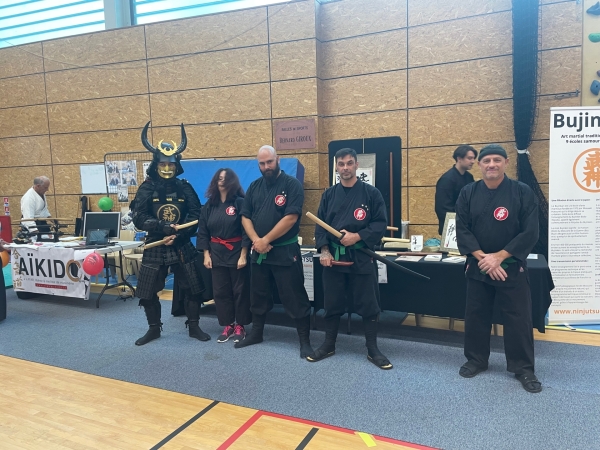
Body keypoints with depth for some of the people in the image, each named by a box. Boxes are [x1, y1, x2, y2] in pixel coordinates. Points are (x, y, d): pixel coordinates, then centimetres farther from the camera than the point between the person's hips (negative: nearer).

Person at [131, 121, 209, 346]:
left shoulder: (185, 188, 0)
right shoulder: (147, 188, -3)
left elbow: (196, 216, -5)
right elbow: (139, 218, -12)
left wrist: (177, 234, -18)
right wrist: (163, 227, -25)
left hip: (182, 247, 0)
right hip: (154, 247, 0)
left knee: (192, 288, 6)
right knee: (147, 291, 7)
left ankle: (194, 327, 24)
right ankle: (154, 329, 27)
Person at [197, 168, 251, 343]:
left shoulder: (240, 203, -7)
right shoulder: (209, 205, 7)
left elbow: (246, 230, -11)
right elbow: (203, 231, 8)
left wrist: (243, 255, -14)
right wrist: (206, 255, 2)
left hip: (236, 252, -4)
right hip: (216, 253, 5)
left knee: (240, 291, 5)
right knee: (220, 291, 8)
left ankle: (240, 326, 18)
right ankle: (227, 325, 21)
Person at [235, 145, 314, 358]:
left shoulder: (292, 184, -8)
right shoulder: (254, 186, 9)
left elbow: (290, 218, -17)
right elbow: (245, 216, 6)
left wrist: (266, 240, -15)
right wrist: (256, 240, -11)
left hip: (285, 251, -5)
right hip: (258, 252, 6)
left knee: (294, 297, 0)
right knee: (258, 295, 17)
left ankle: (305, 340, 11)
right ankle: (256, 333, 34)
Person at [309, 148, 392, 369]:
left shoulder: (371, 193, -2)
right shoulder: (329, 194, 7)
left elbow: (380, 224, -5)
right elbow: (320, 225, 5)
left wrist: (357, 236, -17)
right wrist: (324, 250, -10)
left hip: (362, 257, -2)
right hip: (333, 257, 3)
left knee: (368, 305, 5)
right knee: (332, 304, 12)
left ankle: (373, 350, 20)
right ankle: (329, 345, 29)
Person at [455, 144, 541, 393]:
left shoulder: (522, 192, -7)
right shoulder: (468, 193, -1)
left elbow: (530, 233, -11)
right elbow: (462, 230, -4)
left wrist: (499, 257, -16)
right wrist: (481, 257, -15)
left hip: (512, 266, -2)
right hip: (477, 266, 2)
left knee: (518, 318, 4)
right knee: (476, 315, 11)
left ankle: (523, 368, 22)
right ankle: (476, 360, 29)